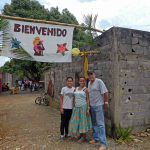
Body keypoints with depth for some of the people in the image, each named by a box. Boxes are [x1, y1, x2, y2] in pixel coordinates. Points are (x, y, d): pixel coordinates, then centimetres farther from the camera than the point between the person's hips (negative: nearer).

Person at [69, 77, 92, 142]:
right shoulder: (76, 89, 10)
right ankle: (81, 134, 28)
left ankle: (84, 137, 12)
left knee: (83, 121, 0)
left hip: (83, 107, -6)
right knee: (77, 121, 11)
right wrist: (74, 107, 10)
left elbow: (88, 99, -10)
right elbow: (74, 98, 13)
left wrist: (88, 109, -16)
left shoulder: (85, 89, -7)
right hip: (77, 107, 6)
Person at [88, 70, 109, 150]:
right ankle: (96, 138, 32)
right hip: (92, 105, 8)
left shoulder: (99, 81, -13)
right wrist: (89, 104, 16)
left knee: (100, 124, -7)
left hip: (98, 105, -8)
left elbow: (105, 92, -15)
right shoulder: (89, 83, 10)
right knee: (94, 123, 17)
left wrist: (106, 102, -15)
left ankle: (103, 143, -1)